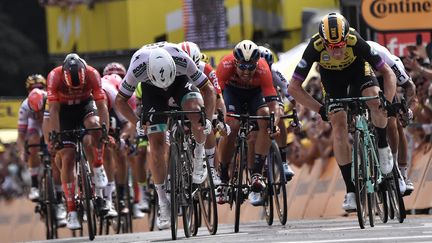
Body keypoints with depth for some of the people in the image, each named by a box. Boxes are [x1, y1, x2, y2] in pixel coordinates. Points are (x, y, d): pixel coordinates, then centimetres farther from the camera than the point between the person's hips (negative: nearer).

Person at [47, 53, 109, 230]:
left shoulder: (92, 74, -28)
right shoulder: (55, 76, -30)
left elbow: (101, 105, -30)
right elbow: (54, 109, -31)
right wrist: (54, 136, -39)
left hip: (85, 105, 1)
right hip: (64, 111, 0)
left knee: (94, 125, -36)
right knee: (67, 157, -11)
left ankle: (98, 169, -14)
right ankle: (71, 212, -9)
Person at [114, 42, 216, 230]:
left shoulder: (182, 60, -38)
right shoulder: (137, 68, -37)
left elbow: (208, 90, -24)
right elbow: (120, 100, -21)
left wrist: (208, 120, -35)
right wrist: (138, 123, -32)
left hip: (180, 81, 0)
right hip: (151, 89, 0)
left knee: (195, 111, -34)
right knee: (157, 144, -10)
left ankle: (199, 154, -6)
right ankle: (163, 201, 0)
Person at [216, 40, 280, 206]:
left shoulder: (263, 69, -37)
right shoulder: (226, 64, -37)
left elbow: (272, 101, -37)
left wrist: (275, 123, -52)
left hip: (255, 92, 1)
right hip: (233, 90, 0)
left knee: (265, 117, -27)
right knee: (231, 126, -23)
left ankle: (256, 174, -24)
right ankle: (223, 180, -8)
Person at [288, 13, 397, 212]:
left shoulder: (356, 42, -38)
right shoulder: (315, 47, -37)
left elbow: (387, 72, -28)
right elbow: (294, 87, -31)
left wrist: (388, 101, -43)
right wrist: (320, 110, -38)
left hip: (357, 67, -1)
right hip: (331, 74, 1)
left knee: (376, 101, -30)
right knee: (339, 125, -13)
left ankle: (383, 146, -1)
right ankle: (350, 190, -7)